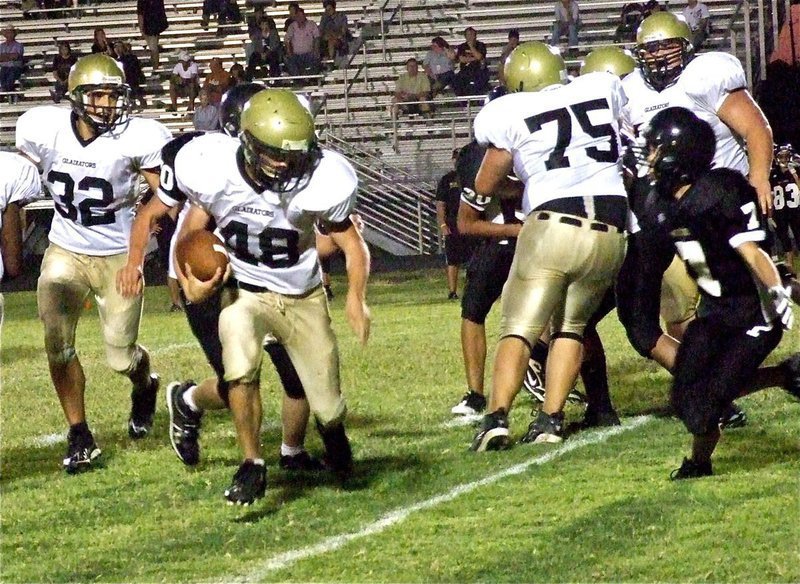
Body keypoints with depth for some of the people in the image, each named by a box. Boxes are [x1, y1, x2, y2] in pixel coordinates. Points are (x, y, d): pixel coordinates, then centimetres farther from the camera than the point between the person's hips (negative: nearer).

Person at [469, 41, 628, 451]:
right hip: (609, 232, 3)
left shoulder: (512, 115, 3)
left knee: (520, 328, 2)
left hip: (551, 227, -3)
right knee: (571, 326, 17)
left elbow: (486, 186, 14)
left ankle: (497, 417, -13)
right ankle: (551, 418, 6)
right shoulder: (603, 90, 11)